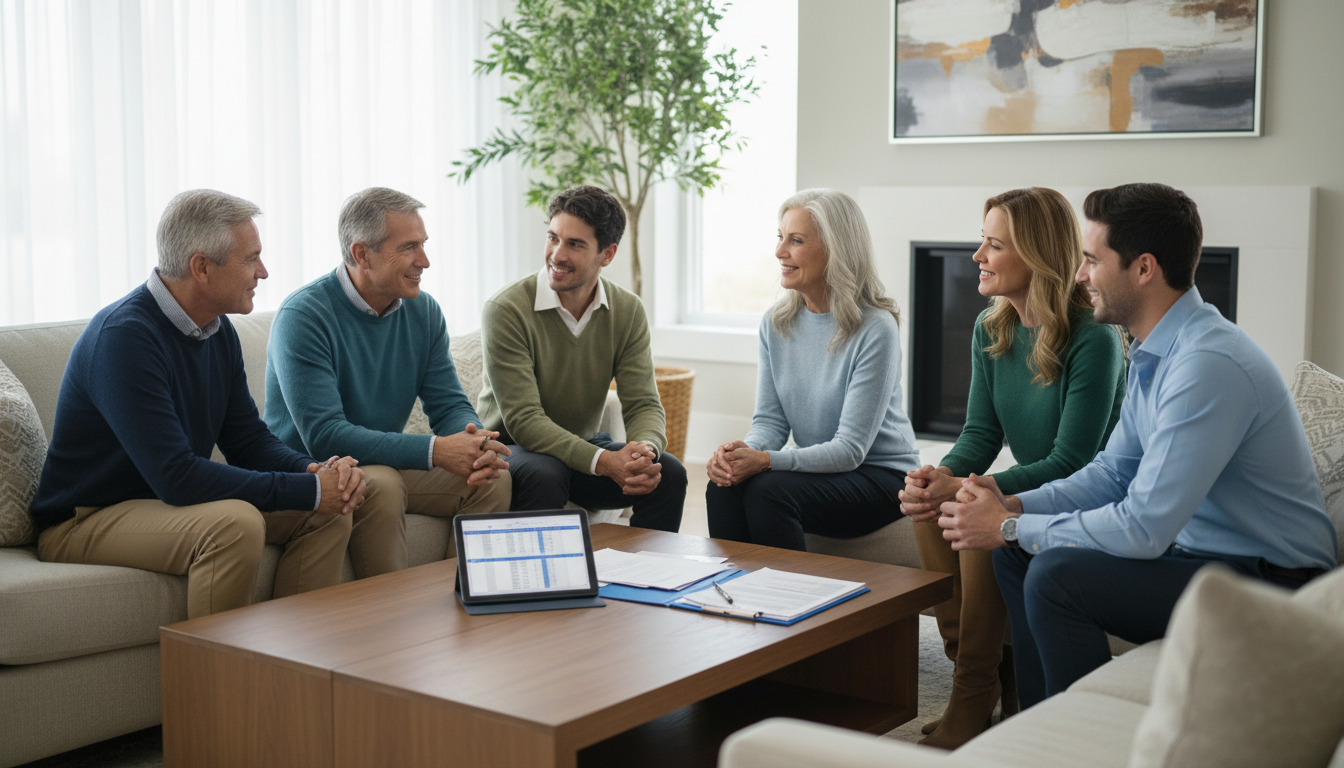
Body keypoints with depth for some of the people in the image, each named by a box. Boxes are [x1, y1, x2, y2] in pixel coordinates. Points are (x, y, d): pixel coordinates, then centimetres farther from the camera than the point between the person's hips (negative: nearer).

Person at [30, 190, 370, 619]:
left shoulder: (218, 331, 4)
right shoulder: (124, 335, -24)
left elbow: (248, 440, 8)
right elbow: (175, 475, -30)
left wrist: (314, 471, -14)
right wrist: (308, 490, -27)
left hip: (169, 503, 9)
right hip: (84, 523, -9)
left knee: (328, 513, -3)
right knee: (236, 522, -34)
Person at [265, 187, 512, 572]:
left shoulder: (424, 311, 2)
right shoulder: (303, 315, -19)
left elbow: (450, 405, 2)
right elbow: (323, 435, -28)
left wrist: (475, 442, -24)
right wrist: (434, 451, -34)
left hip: (389, 462, 6)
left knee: (493, 478, -13)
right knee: (381, 483, -35)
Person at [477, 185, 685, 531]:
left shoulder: (628, 311, -5)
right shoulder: (505, 310, -20)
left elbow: (643, 403, -7)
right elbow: (523, 420, -24)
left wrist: (645, 449, -32)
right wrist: (603, 462, -37)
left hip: (584, 444, 4)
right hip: (513, 448, -4)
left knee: (668, 473, -19)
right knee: (543, 474, -36)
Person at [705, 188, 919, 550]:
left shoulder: (875, 330, -18)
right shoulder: (775, 323, 3)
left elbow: (850, 448, -20)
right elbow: (770, 418, 3)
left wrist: (765, 460, -31)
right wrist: (743, 451, -21)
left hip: (880, 477, -5)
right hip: (815, 467, 6)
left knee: (769, 490, -29)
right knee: (723, 485, -22)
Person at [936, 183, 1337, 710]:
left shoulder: (1208, 365, -27)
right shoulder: (1153, 352, 6)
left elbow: (1144, 527, -28)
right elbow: (1114, 471, 15)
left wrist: (1010, 527, -17)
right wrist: (1015, 506, -2)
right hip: (1194, 546, 10)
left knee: (1056, 576, -24)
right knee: (1018, 556, 7)